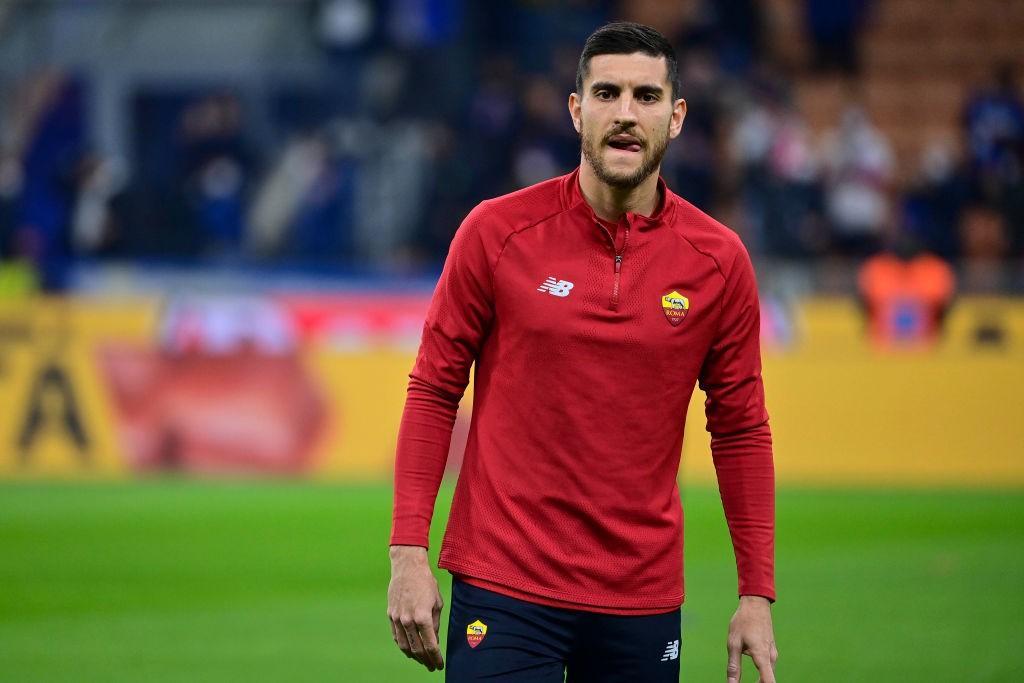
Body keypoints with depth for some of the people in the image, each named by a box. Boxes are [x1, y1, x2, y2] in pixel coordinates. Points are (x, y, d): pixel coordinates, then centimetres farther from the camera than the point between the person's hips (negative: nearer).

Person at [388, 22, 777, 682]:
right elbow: (434, 390, 2)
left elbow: (741, 431, 7)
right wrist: (409, 553, -5)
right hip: (504, 585, -2)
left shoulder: (718, 260, 1)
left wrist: (758, 594, 3)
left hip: (643, 597, 2)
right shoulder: (498, 232, -3)